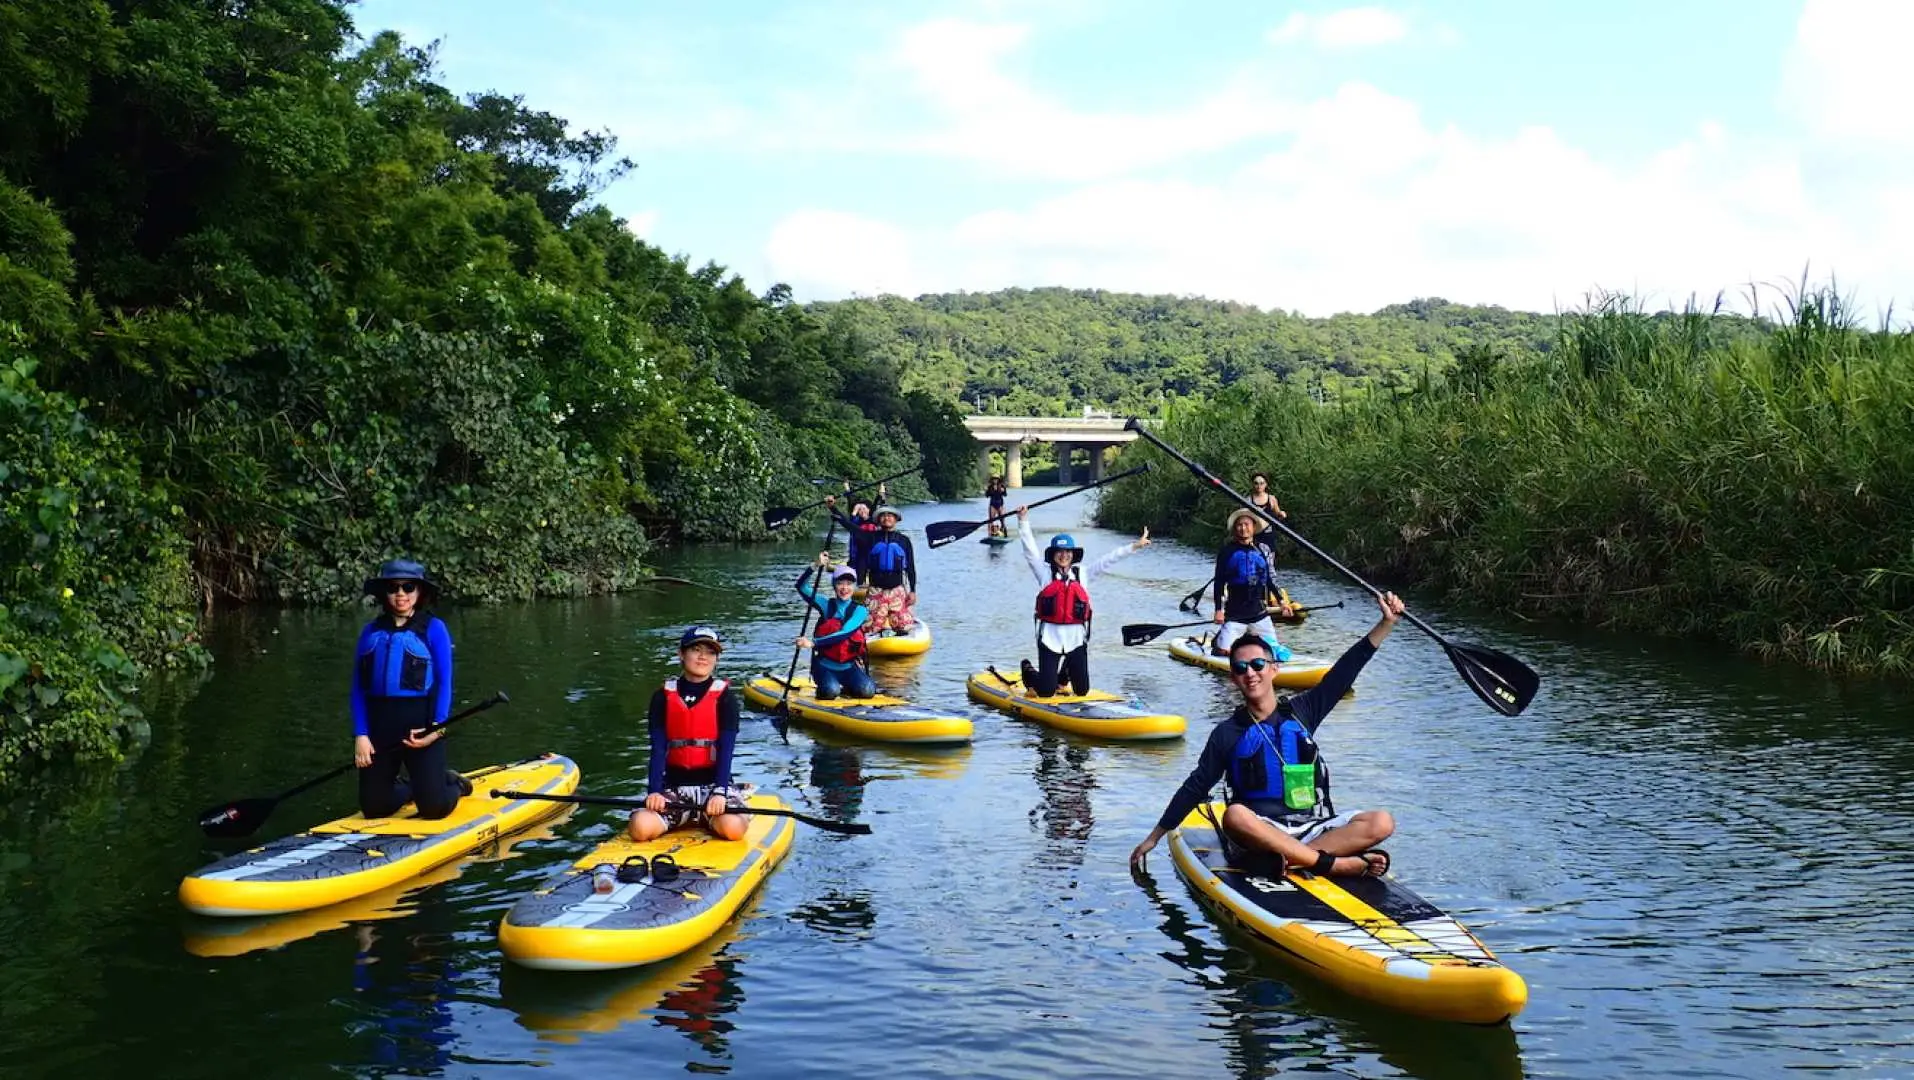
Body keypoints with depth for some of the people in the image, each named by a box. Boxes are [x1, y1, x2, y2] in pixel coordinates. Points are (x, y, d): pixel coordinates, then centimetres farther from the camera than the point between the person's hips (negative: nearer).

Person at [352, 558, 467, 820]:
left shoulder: (433, 628, -3)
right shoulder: (371, 632, 7)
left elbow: (444, 682, -4)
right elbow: (358, 687, 6)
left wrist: (437, 729, -15)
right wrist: (360, 735, -3)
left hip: (421, 727, -3)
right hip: (379, 728, 4)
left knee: (434, 808, -6)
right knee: (374, 808, 6)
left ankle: (452, 784, 28)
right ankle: (410, 789, 38)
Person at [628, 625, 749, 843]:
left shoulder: (724, 698, -1)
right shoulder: (663, 697, 5)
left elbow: (725, 750, -9)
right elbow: (658, 749, -2)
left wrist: (719, 792, -22)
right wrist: (654, 791, -16)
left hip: (714, 783, -2)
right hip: (674, 787, 2)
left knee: (733, 827, -32)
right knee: (640, 827, -25)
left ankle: (706, 818, 6)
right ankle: (684, 817, 8)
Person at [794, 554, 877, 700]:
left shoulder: (859, 610, -5)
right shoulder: (826, 605, 1)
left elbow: (843, 635, -20)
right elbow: (801, 586, -11)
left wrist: (813, 643, -29)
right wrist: (817, 566, -25)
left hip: (849, 667, 1)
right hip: (825, 666, -1)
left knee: (867, 690, -22)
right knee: (830, 691, -29)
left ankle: (845, 689, 10)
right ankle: (822, 687, 7)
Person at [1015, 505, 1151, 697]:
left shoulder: (1082, 574, 8)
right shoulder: (1045, 573, 1)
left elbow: (1108, 559, 6)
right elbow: (1030, 549, -5)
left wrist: (1135, 546, 3)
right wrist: (1023, 520, -14)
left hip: (1076, 640, 3)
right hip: (1050, 639, -3)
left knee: (1082, 691, 9)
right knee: (1046, 692, -2)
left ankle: (1063, 672, 42)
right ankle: (1029, 672, 31)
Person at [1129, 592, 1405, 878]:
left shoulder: (1301, 711, 9)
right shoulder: (1227, 734, 4)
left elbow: (1347, 668, 5)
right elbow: (1195, 788, 8)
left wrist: (1388, 621, -3)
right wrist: (1153, 837, 8)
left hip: (1314, 829, 3)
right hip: (1261, 831, -2)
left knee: (1381, 822, -21)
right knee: (1235, 815, -37)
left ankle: (1290, 859, -33)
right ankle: (1339, 865, -39)